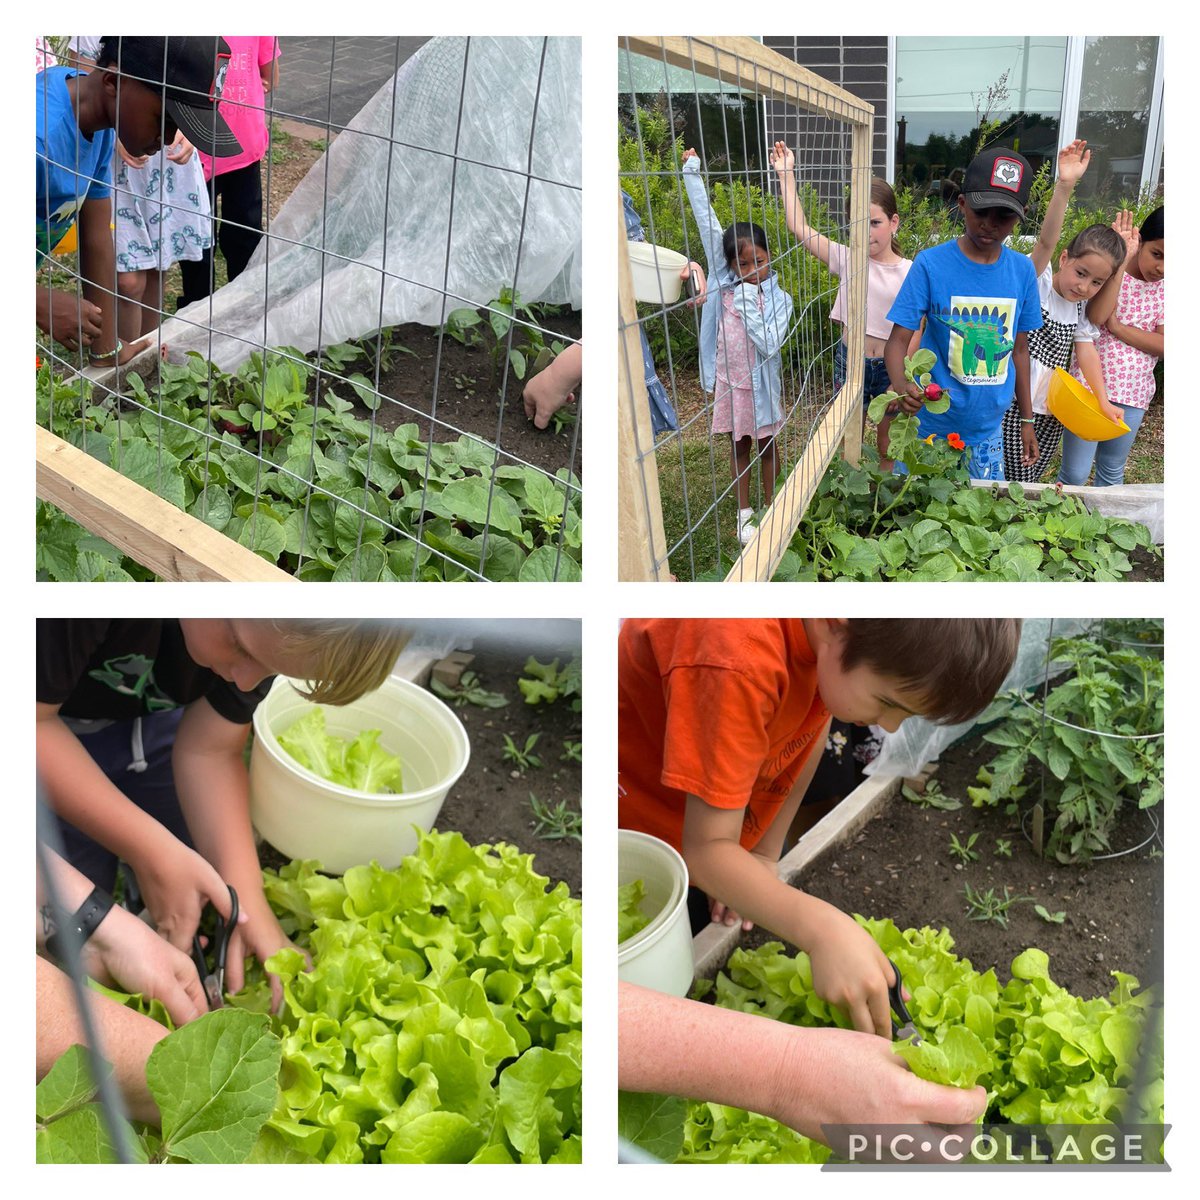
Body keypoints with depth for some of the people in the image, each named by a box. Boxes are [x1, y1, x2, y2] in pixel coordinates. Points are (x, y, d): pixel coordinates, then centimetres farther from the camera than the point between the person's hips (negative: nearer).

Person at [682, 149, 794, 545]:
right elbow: (707, 224, -11)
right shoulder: (724, 282, -9)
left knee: (766, 447, 15)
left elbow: (769, 345, -26)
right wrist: (692, 174, -13)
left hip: (761, 385, -2)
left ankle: (770, 509, 30)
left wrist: (748, 302, -26)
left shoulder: (779, 299, -13)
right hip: (729, 384, 2)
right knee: (739, 447, 16)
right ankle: (745, 512, 29)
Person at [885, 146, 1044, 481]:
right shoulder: (930, 264, -12)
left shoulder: (1022, 271, -1)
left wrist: (1027, 419, 13)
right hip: (929, 425, -3)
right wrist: (902, 386, -35)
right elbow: (898, 340, -14)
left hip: (988, 428, 4)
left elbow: (1019, 348, 9)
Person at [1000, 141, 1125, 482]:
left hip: (1053, 413, 6)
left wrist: (1103, 400, -3)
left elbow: (1086, 351, 7)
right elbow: (1046, 241, -25)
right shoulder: (1036, 284, -10)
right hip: (1014, 405, -6)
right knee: (1012, 487, -7)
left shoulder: (1082, 307, 9)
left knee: (1031, 483, 12)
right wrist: (1065, 185, -40)